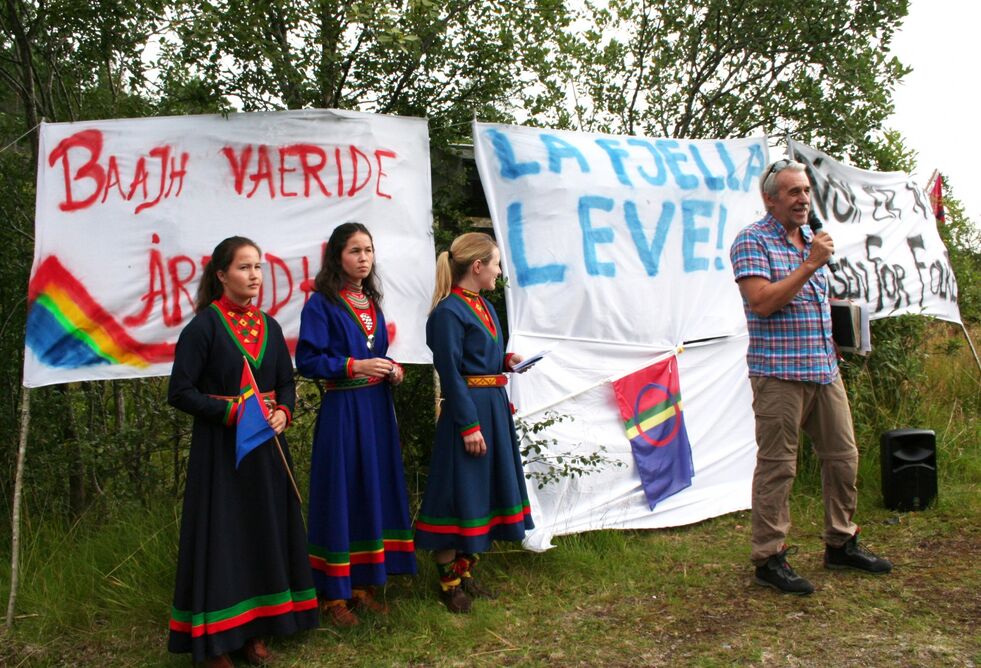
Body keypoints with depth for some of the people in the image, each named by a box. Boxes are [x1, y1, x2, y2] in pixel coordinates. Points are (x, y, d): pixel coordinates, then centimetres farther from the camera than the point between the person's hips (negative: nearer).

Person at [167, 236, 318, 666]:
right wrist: (234, 412, -20)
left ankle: (255, 628, 23)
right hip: (219, 445, -5)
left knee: (266, 530, 9)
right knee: (221, 534, -1)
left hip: (266, 444, 6)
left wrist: (282, 413, -9)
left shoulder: (269, 326, 9)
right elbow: (180, 392, -11)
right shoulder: (204, 326, -9)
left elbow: (286, 384, 11)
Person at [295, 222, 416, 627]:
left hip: (377, 408, 7)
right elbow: (306, 360, -12)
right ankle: (334, 594, 11)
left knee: (375, 490, 10)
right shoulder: (321, 303, -7)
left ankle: (363, 584, 22)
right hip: (341, 411, -7)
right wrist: (354, 366, -20)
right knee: (340, 493, -2)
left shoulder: (371, 301, 14)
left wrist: (392, 370, 2)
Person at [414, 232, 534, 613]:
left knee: (485, 491, 15)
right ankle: (449, 583, 15)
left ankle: (465, 573, 28)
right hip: (467, 408, -10)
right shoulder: (448, 311, -15)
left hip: (494, 406, 10)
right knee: (458, 493, 0)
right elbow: (451, 373, -17)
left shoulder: (484, 306, 13)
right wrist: (469, 425, -19)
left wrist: (506, 362, 3)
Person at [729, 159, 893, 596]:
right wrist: (810, 265, -18)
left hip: (824, 371, 8)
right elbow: (761, 302, -20)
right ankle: (769, 559, 7)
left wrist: (830, 353, 19)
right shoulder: (752, 241, -7)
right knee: (777, 467, -3)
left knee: (843, 456, 12)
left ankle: (841, 544, 28)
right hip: (779, 373, -8)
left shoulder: (812, 239, 18)